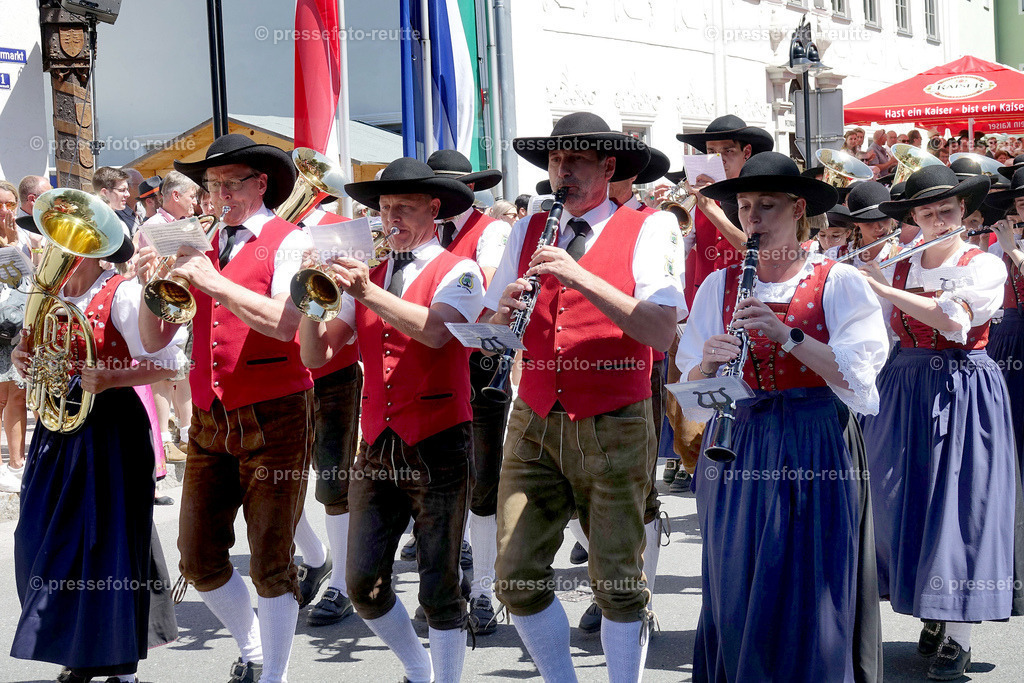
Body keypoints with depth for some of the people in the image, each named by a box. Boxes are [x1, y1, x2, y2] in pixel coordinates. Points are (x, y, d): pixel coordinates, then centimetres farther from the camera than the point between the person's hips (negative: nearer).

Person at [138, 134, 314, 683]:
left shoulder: (288, 242, -1)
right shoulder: (201, 249, 14)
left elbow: (285, 322, -19)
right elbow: (154, 340, 12)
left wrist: (214, 282, -18)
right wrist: (150, 284, -5)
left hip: (273, 417, -5)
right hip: (209, 421, 6)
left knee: (270, 563, -2)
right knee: (200, 560, 7)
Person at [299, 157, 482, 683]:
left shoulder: (458, 273, -2)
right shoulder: (364, 276, 14)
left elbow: (435, 330, -22)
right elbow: (318, 354, 7)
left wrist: (369, 293, -30)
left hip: (437, 445, -5)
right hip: (378, 446, 5)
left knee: (439, 587, -2)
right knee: (363, 584, 4)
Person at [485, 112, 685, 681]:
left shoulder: (648, 231, -1)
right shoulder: (528, 232, 13)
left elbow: (662, 332, -15)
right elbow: (483, 334, 14)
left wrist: (581, 277, -21)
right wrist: (503, 311, -9)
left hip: (614, 426, -4)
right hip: (534, 422, 4)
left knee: (618, 584, -1)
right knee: (519, 578, 0)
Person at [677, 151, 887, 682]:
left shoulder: (839, 282, 0)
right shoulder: (719, 286, 9)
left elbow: (858, 378, -11)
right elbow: (693, 393, 7)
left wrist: (787, 335, -20)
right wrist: (709, 363, -14)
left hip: (817, 452, -3)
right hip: (739, 450, 3)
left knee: (809, 598, -3)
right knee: (736, 595, 2)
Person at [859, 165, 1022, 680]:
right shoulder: (897, 268, 8)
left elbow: (954, 320, -21)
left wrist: (883, 288, -19)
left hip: (963, 394, -4)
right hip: (904, 391, 4)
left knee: (960, 508, -5)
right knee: (904, 501, 3)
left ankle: (957, 636, -1)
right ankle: (933, 617, 18)